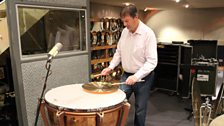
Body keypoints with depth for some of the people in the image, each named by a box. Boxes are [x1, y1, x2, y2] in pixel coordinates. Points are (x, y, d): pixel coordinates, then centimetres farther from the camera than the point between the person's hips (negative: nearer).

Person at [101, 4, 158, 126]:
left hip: (143, 77, -5)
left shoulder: (148, 34, -18)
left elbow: (152, 61, -21)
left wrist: (136, 76, -28)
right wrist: (111, 67, 0)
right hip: (126, 75, 5)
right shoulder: (124, 31, 1)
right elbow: (119, 52, 13)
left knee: (140, 109, 10)